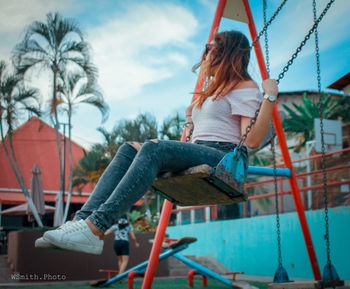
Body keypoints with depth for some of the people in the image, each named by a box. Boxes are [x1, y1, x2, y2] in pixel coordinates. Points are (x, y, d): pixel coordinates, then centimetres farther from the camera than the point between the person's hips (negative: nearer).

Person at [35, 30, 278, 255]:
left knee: (154, 148, -32)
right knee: (130, 149, -12)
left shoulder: (245, 87, 6)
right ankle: (84, 219, -30)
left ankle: (96, 228, -43)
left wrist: (270, 98, -14)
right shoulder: (214, 90, 32)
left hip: (226, 160, -8)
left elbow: (252, 140, -13)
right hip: (199, 157, 8)